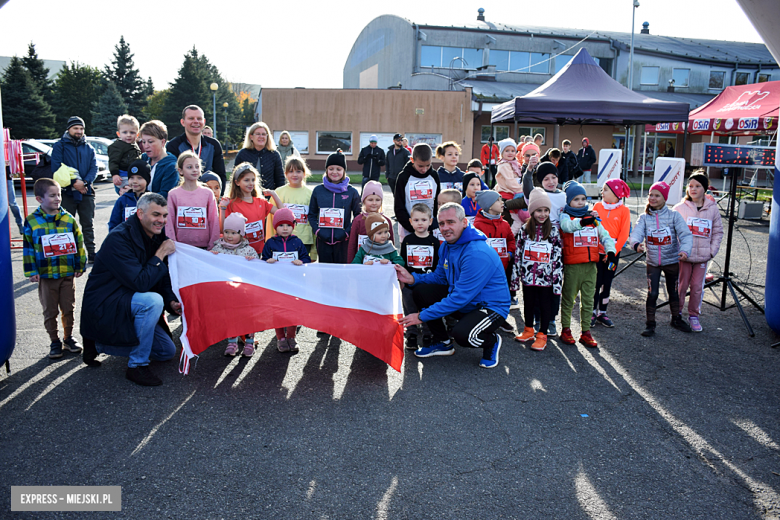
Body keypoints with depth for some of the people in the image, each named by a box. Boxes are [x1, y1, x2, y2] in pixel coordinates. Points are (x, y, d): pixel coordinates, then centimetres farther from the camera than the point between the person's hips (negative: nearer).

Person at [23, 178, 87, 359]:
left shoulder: (68, 219, -1)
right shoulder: (31, 221, -4)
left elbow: (78, 243, 5)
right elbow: (28, 248, -2)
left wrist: (80, 266, 5)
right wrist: (31, 271, -5)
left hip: (68, 273, 1)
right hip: (45, 275, -1)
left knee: (68, 308, 11)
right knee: (50, 311, 9)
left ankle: (68, 338, 27)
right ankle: (55, 341, 22)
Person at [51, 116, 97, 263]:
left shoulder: (89, 148, 14)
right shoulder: (59, 146, 4)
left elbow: (94, 168, 4)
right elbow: (56, 168, -7)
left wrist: (84, 182, -14)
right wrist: (73, 183, -17)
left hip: (86, 192, 2)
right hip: (67, 192, -2)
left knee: (88, 224, 6)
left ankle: (91, 253, 10)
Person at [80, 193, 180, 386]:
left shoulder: (157, 236, 3)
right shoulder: (119, 239, -23)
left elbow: (162, 279, 10)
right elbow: (140, 283, -31)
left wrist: (171, 302, -7)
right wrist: (160, 255, -23)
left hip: (127, 303, 9)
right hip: (103, 306, -9)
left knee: (168, 352, 6)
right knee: (153, 301, -35)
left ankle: (104, 344, 21)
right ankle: (137, 366, -19)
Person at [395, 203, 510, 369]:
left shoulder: (478, 254, -29)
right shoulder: (447, 246, 1)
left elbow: (460, 297, -29)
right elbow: (439, 277, 13)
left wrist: (422, 316, -25)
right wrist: (412, 279, -7)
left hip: (491, 307, -8)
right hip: (464, 300, 9)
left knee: (462, 334, -35)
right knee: (421, 291, -4)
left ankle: (492, 341, 2)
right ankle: (443, 343, 13)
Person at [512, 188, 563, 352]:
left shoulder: (554, 231, -4)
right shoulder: (524, 230, 1)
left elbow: (558, 258, -4)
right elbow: (518, 255, 5)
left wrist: (557, 280, -9)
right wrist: (515, 277, 4)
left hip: (546, 277, -2)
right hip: (528, 277, 2)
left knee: (545, 306, 6)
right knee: (528, 304, 15)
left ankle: (542, 335, 19)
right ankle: (528, 330, 33)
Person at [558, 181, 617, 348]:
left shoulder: (593, 218, 13)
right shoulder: (565, 216, -2)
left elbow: (605, 236, 10)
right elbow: (567, 225, -26)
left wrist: (610, 251, -8)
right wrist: (582, 221, -45)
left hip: (590, 265, 5)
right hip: (572, 266, -4)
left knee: (588, 301, 9)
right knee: (568, 299, 6)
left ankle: (586, 332, 18)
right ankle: (566, 330, 19)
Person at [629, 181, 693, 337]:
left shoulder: (674, 215, -7)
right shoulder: (644, 217, -3)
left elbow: (685, 234, -15)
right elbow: (636, 234, -17)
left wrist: (685, 249, -35)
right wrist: (636, 244, -41)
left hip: (672, 261, 0)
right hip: (653, 262, 0)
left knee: (673, 292, 16)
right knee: (652, 294, -5)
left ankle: (676, 319, 37)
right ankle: (650, 324, 10)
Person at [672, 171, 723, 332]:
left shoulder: (712, 208, 4)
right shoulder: (680, 208, -1)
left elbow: (718, 232, 10)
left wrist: (712, 251, 1)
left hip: (703, 257, 1)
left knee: (697, 287, 4)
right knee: (681, 285, 4)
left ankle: (694, 315, 18)